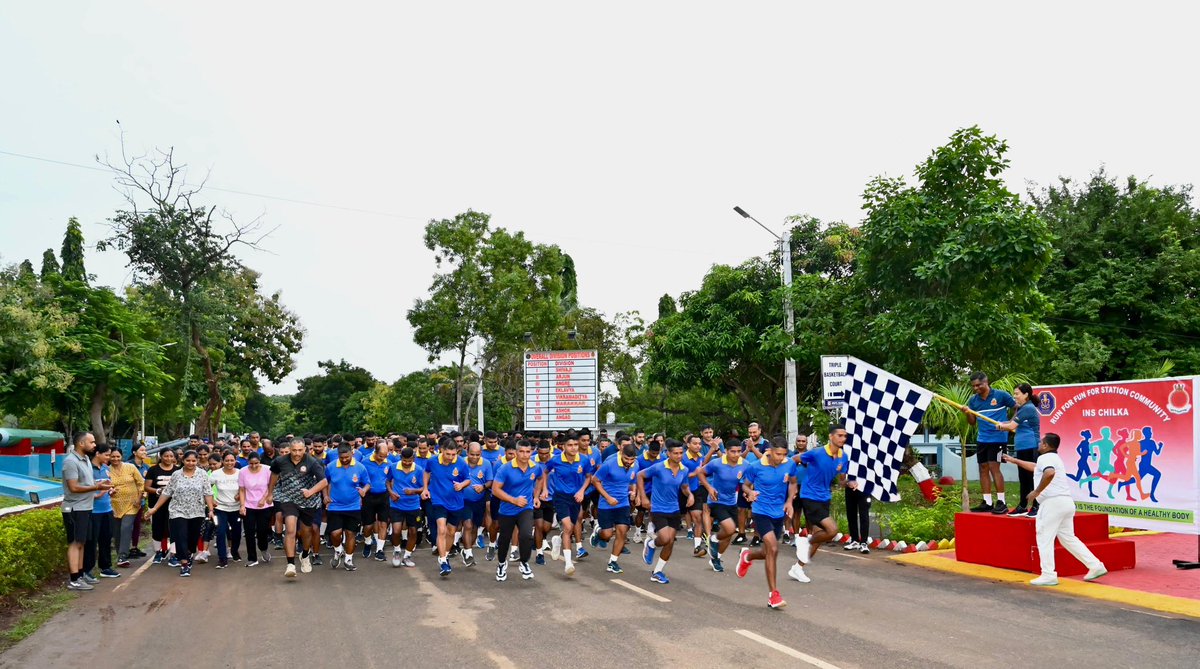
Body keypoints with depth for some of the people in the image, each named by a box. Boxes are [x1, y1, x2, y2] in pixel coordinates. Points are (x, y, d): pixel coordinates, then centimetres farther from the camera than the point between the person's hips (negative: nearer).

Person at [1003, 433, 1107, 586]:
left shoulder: (1045, 458, -7)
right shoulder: (1055, 458, 24)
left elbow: (1049, 473, -30)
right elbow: (1035, 467, 42)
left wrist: (1036, 492, -22)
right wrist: (1015, 461, 50)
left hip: (1053, 502, -9)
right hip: (1067, 502, 9)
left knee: (1044, 538, -4)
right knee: (1068, 538, 16)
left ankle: (1048, 575, -6)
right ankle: (1095, 566, 12)